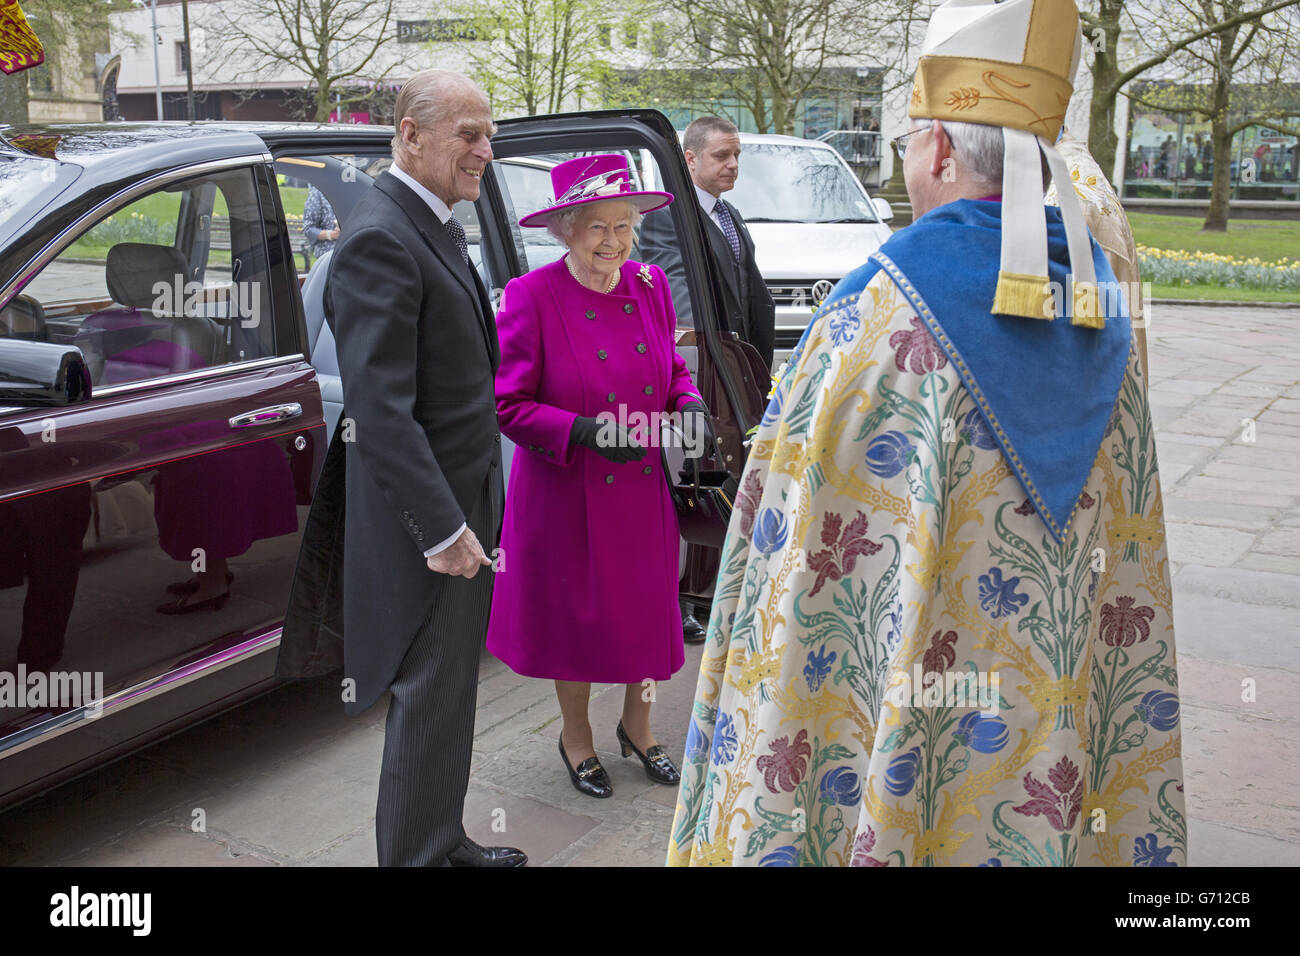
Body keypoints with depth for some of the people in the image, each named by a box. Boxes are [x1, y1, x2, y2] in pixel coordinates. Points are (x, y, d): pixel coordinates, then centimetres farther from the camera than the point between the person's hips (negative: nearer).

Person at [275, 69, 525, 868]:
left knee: (450, 688, 20)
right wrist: (442, 529, -25)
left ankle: (444, 840, 37)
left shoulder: (438, 226, 12)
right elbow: (380, 409, -26)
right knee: (429, 698, 2)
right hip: (428, 511, -10)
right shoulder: (380, 239, -20)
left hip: (463, 501, 10)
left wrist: (468, 511, 15)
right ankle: (415, 854, 19)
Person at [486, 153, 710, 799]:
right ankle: (576, 736, 36)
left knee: (646, 605, 14)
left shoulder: (650, 285, 1)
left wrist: (689, 407, -8)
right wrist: (584, 431, -25)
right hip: (567, 495, -4)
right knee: (575, 611, 11)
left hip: (643, 487, 4)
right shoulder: (531, 297, -14)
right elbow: (508, 403, -13)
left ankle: (637, 723, 39)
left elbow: (673, 369, 13)